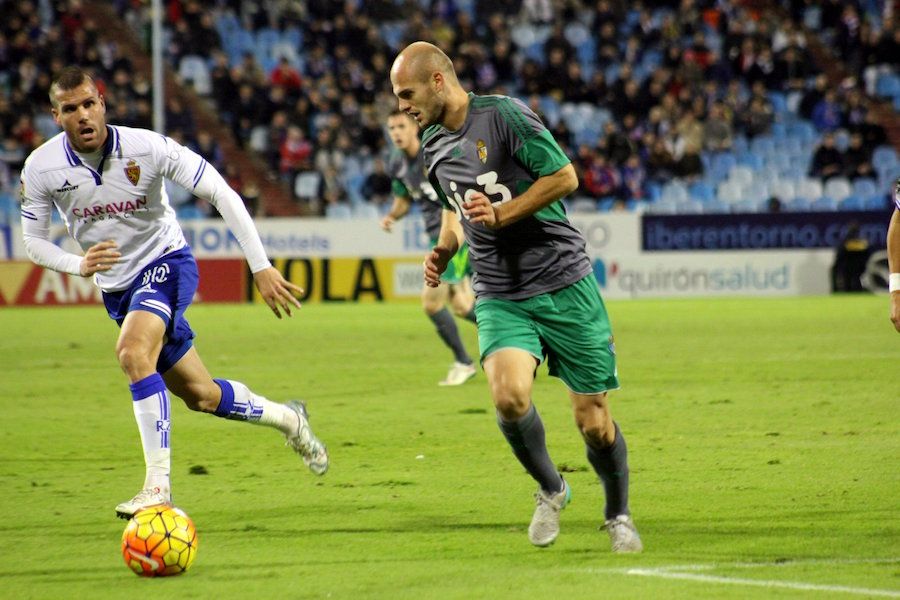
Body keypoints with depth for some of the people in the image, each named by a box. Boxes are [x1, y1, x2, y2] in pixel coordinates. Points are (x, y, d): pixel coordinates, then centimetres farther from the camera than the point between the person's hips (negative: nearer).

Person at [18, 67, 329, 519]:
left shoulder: (147, 148, -22)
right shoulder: (40, 169, -14)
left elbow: (221, 194, -17)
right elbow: (33, 240, -2)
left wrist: (261, 268, -20)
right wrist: (78, 265, -24)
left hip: (165, 264, -4)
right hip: (116, 286, 4)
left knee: (132, 352, -33)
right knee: (200, 396, 11)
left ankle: (158, 487, -31)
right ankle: (287, 419, 40)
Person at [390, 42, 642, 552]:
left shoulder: (504, 115, -12)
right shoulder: (434, 145, 10)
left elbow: (565, 177, -12)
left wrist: (501, 215, -18)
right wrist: (445, 249, 10)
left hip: (564, 285, -4)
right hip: (500, 296, 4)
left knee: (594, 421, -1)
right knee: (509, 396, -24)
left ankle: (619, 515, 25)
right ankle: (551, 490, 3)